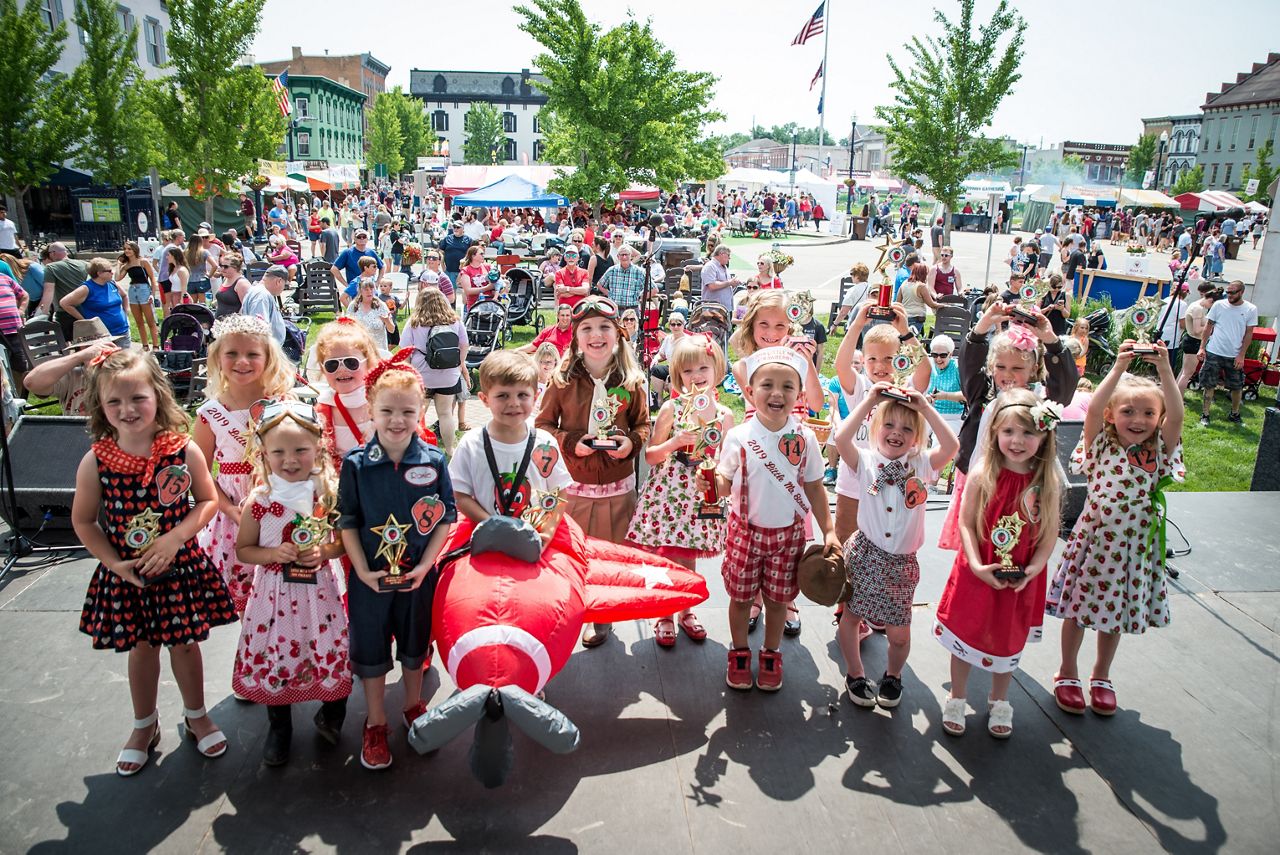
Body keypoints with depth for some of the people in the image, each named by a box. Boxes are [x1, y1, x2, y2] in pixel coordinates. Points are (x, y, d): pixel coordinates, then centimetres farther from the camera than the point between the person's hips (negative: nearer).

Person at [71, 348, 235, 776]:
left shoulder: (184, 450, -15)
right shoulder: (95, 462, -13)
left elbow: (207, 501, -6)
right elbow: (83, 521, -3)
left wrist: (174, 537, -19)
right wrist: (114, 563, -13)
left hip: (181, 567, -1)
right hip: (127, 574, 1)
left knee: (185, 643, 15)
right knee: (141, 648, 18)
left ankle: (196, 717, 39)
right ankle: (144, 726, 42)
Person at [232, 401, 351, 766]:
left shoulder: (329, 494, -8)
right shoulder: (259, 501, -9)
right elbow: (243, 550, 0)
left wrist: (325, 551, -17)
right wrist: (275, 553, -17)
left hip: (320, 589, 0)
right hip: (275, 591, 0)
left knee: (331, 653, 9)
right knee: (275, 657, 11)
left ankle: (330, 716, 38)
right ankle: (279, 728, 36)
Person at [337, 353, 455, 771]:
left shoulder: (433, 461, -10)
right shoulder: (356, 463, -11)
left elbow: (445, 518, -5)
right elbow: (347, 522, -5)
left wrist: (424, 566, -12)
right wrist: (363, 571, -12)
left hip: (418, 575, 1)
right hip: (370, 576, 0)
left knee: (415, 645, 19)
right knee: (370, 649, 13)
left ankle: (413, 706, 43)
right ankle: (375, 724, 32)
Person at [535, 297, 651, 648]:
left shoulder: (631, 381, -2)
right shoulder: (563, 379, -6)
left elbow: (643, 424, 9)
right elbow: (543, 425, 1)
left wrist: (632, 442, -11)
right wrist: (571, 443, -15)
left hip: (617, 486, 1)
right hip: (571, 485, -1)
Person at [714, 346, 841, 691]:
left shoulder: (804, 438, -8)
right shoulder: (739, 437, -12)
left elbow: (814, 487, 3)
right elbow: (726, 484, -5)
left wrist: (828, 530, 2)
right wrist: (711, 480, -29)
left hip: (789, 532, 1)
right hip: (746, 530, -1)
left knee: (778, 598, 14)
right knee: (741, 596, 12)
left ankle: (771, 655, 37)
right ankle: (739, 653, 36)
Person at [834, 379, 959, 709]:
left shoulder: (921, 464, -1)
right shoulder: (866, 460, -6)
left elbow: (951, 446, -18)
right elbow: (841, 439, -25)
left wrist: (925, 407, -16)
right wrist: (869, 400, -21)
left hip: (902, 561, 1)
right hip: (865, 554, -1)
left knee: (899, 633, 5)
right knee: (851, 616, 12)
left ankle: (893, 675, 36)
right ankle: (855, 674, 37)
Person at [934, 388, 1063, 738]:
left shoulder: (1047, 481, -10)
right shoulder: (982, 475, -14)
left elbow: (1050, 534, -5)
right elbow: (966, 523, -13)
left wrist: (1032, 569, -16)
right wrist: (977, 566, -21)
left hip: (1021, 580, 2)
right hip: (978, 574, -1)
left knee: (1008, 641, 19)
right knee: (964, 634, 12)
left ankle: (999, 702, 42)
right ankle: (956, 700, 34)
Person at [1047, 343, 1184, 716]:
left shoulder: (1159, 451, -2)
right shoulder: (1101, 445, -7)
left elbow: (1176, 415, -18)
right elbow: (1093, 408, -24)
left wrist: (1163, 370, -26)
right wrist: (1119, 368, -29)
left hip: (1134, 545, 2)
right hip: (1093, 539, -2)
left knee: (1117, 614, 17)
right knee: (1078, 607, 10)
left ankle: (1101, 676, 37)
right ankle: (1067, 673, 30)